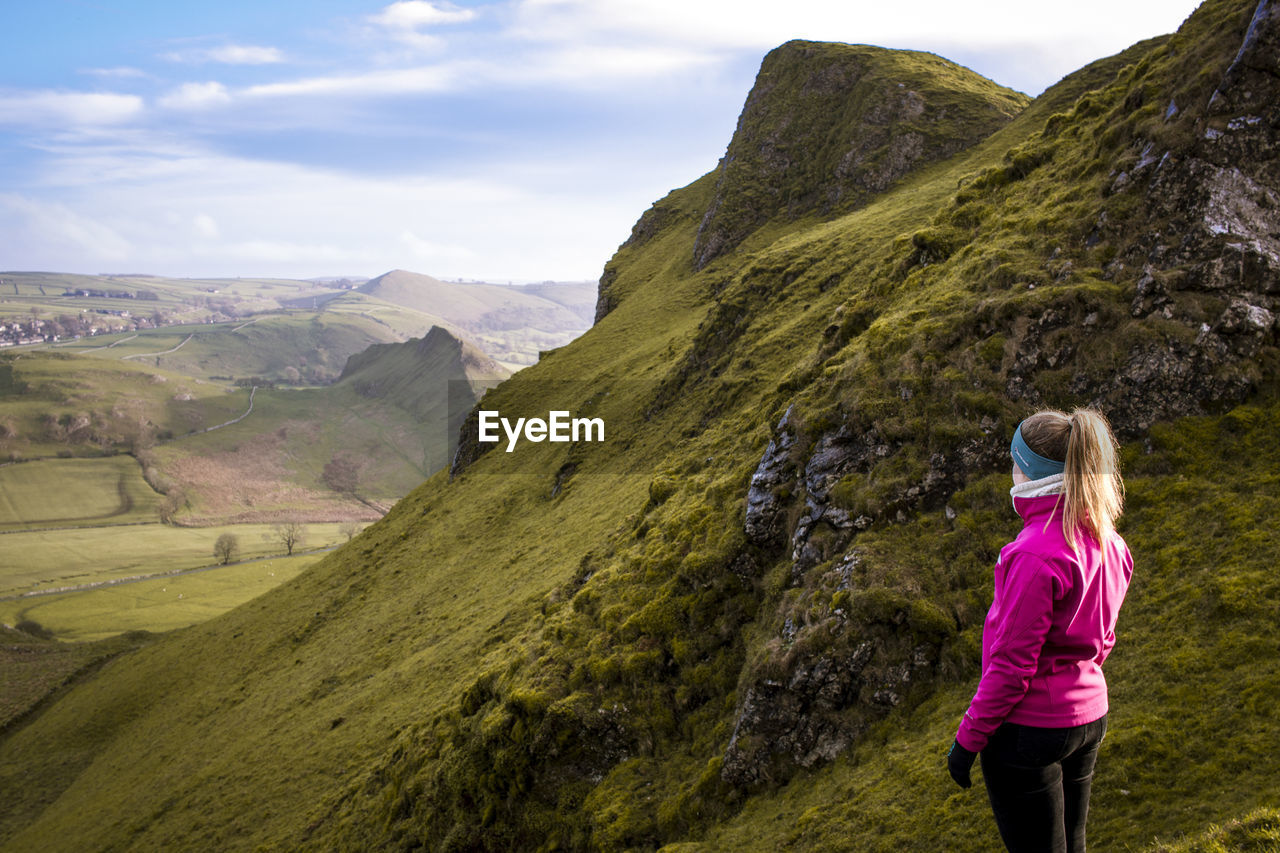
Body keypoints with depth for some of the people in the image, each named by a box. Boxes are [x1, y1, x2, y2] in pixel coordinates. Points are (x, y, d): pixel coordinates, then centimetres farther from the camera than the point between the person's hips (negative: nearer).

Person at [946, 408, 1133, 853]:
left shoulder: (1037, 554, -25)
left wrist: (968, 738, -12)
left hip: (1029, 728, -8)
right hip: (1088, 717, 8)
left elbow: (1011, 663, -21)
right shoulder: (1106, 541, 0)